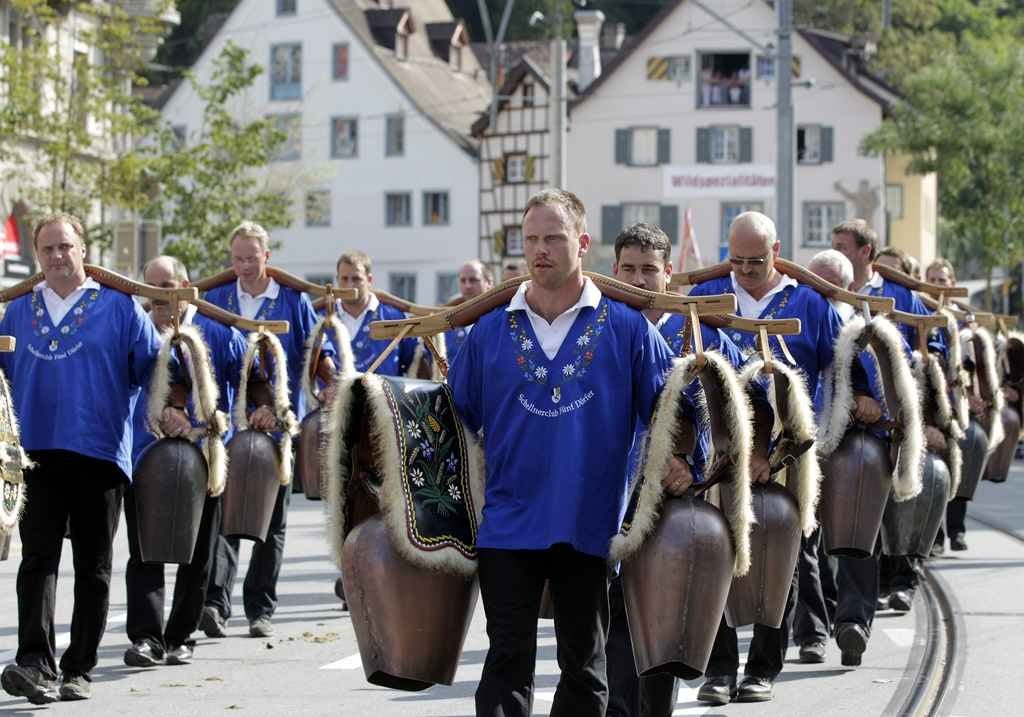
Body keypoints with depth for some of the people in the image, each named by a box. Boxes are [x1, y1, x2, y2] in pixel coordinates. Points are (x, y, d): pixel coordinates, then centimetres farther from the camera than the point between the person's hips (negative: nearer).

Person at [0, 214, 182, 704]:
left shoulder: (119, 308, 5)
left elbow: (153, 365, 1)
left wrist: (168, 407, -15)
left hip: (99, 455, -1)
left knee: (93, 567, 4)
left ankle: (78, 671, 11)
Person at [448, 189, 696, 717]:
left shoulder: (626, 328, 1)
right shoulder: (490, 332, 6)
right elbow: (456, 418, 12)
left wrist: (680, 461, -15)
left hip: (590, 528, 0)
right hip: (509, 528, 0)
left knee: (584, 665, 11)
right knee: (508, 660, -4)